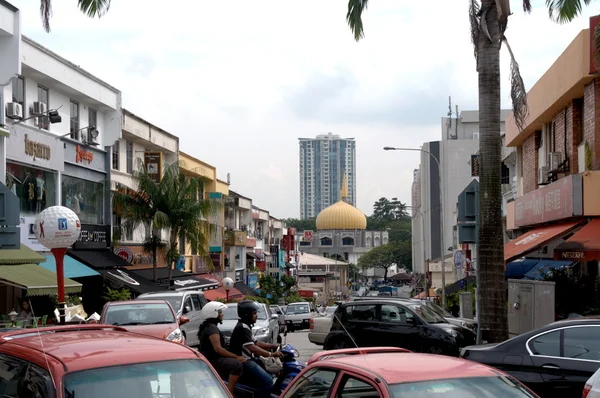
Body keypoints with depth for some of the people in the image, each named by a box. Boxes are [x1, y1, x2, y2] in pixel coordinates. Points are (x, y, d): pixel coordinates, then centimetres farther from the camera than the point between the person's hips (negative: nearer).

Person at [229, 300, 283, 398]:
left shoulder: (245, 327, 16)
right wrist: (271, 354, -32)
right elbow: (251, 347, -29)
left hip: (249, 359, 11)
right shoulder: (242, 328, -19)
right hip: (243, 362, -11)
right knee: (267, 381, -22)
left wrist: (274, 346, 9)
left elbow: (255, 343, 18)